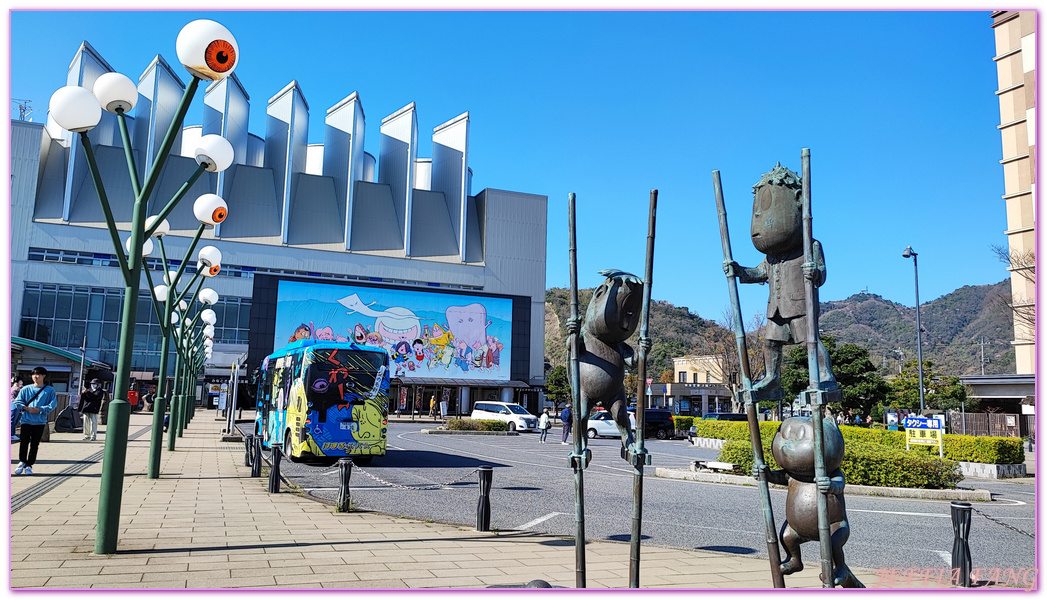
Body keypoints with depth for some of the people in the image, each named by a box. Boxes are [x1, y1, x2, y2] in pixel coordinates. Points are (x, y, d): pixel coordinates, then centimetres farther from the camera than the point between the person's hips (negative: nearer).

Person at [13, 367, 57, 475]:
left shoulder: (49, 390, 2)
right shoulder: (26, 389, 5)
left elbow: (53, 404, -2)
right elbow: (18, 401, 5)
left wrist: (40, 409, -14)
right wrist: (27, 408, -10)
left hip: (40, 421, 0)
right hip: (26, 420, 1)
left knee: (35, 444, 4)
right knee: (24, 442, -3)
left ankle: (29, 465, 14)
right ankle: (22, 462, 16)